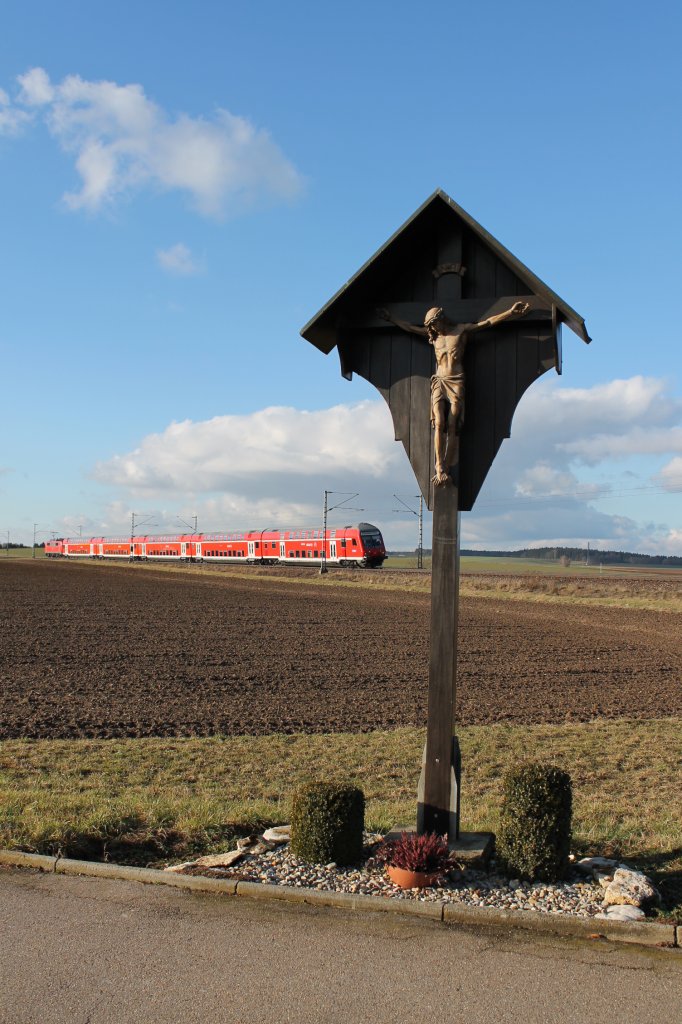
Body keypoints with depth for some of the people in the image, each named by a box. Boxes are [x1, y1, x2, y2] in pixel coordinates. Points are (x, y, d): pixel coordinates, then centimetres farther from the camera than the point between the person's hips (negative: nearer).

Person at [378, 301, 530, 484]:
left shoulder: (462, 330, 7)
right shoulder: (432, 335, 17)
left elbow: (489, 322, 3)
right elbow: (408, 327, 28)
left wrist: (511, 312, -3)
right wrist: (390, 318, 33)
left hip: (456, 382, -2)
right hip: (439, 382, 3)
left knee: (452, 427, -10)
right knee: (439, 424, -13)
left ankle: (447, 468, -11)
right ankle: (439, 467, -14)